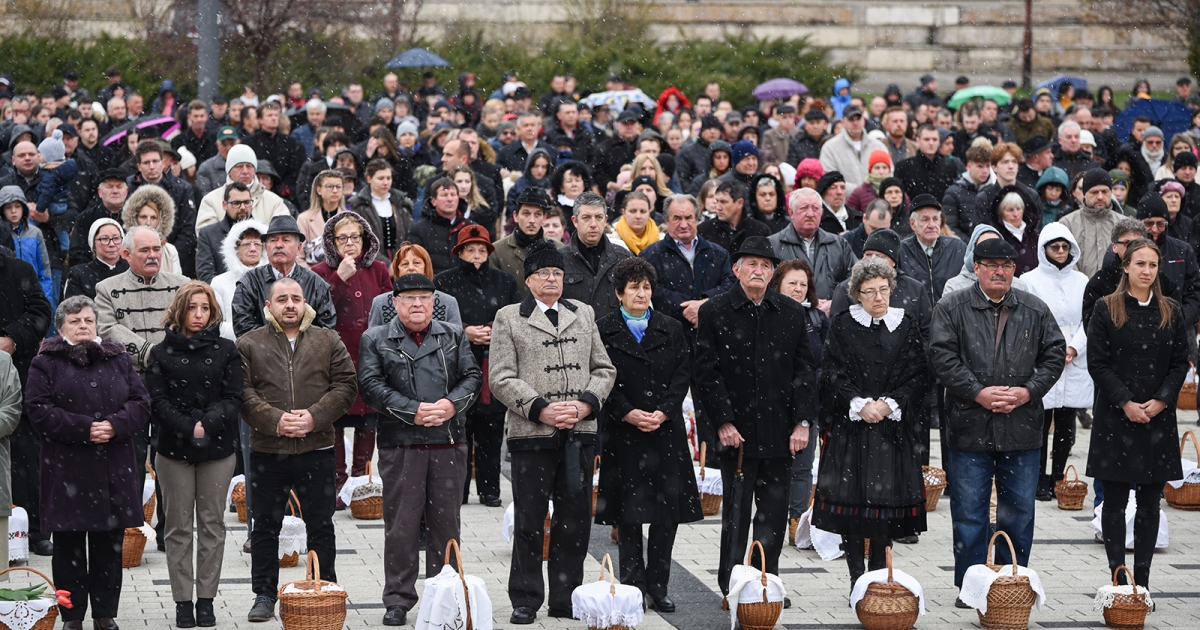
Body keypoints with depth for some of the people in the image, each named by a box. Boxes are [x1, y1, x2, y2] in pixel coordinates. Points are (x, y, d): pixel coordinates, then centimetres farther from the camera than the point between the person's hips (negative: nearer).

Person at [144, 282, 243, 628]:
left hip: (217, 447, 0)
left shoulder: (226, 350, 5)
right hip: (174, 448, 0)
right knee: (178, 526, 3)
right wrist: (189, 428, -14)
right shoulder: (161, 353, 4)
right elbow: (158, 401, -2)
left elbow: (233, 398, -1)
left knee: (212, 524, 3)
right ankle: (182, 601, 8)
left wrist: (208, 424, -16)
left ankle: (206, 599, 9)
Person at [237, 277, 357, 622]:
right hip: (267, 451, -1)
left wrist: (314, 417, -12)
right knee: (266, 527, 7)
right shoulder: (249, 344, 3)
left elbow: (345, 386, 1)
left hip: (316, 450, 1)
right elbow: (242, 393, -5)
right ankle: (264, 596, 17)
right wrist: (274, 420, -17)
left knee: (321, 526, 8)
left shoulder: (328, 341, 7)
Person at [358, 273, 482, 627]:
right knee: (401, 524, -1)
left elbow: (472, 377, 7)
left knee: (445, 522, 5)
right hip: (399, 445, -2)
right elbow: (371, 386, -4)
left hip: (449, 443, 2)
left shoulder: (454, 337, 14)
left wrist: (451, 404, -12)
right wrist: (413, 411, -14)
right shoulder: (375, 341, 7)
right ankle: (398, 600, 6)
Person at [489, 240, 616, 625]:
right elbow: (501, 379, -2)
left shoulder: (583, 315, 16)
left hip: (579, 432, 3)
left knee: (575, 519, 5)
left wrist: (586, 403, -3)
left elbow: (604, 369, 15)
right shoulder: (508, 318, 5)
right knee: (529, 521, -1)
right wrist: (540, 409, -12)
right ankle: (525, 601, 8)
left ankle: (566, 600, 14)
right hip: (530, 433, -3)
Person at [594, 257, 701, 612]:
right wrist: (629, 414, -13)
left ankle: (658, 586, 8)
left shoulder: (671, 330, 11)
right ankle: (633, 586, 8)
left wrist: (663, 412, -9)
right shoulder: (603, 331, 2)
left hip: (666, 429, 2)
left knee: (668, 510, 0)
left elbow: (683, 374, 5)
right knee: (628, 511, 0)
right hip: (623, 433, -2)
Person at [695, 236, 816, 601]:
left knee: (774, 513, 7)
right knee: (735, 512, 1)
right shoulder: (714, 312, -1)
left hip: (780, 433, 3)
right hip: (737, 431, -3)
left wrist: (802, 422, 0)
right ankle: (731, 587, 10)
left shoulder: (791, 313, 9)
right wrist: (723, 422, -11)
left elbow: (805, 369, 8)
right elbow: (707, 372, -4)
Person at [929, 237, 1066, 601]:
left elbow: (1055, 354, 7)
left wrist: (1028, 391, -7)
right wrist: (978, 393, -15)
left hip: (1022, 428, 2)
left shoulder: (1036, 311, 9)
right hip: (970, 426, -2)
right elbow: (942, 356, -6)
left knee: (1019, 511, 7)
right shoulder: (952, 309, 2)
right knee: (968, 512, 2)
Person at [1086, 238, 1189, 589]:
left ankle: (1142, 583, 8)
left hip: (1158, 418, 3)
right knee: (1115, 501, 0)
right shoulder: (1107, 310, -1)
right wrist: (1126, 403, -13)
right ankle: (1118, 582, 5)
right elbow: (1097, 363, -5)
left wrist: (1160, 401, -9)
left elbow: (1180, 363, 6)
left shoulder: (1171, 312, 8)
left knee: (1150, 503, 4)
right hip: (1115, 418, -3)